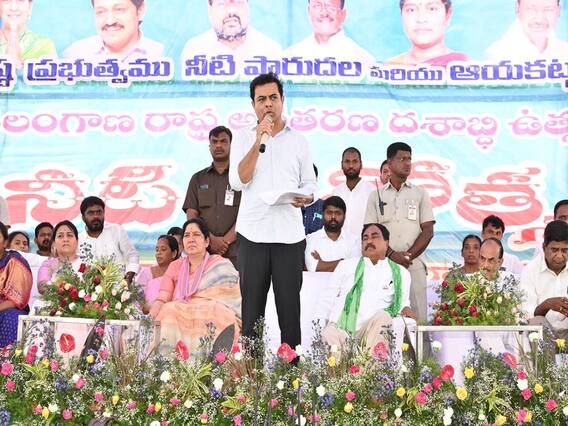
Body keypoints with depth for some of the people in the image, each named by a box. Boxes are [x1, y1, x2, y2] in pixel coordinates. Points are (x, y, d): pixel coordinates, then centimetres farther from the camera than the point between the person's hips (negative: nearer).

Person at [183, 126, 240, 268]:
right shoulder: (198, 179, 17)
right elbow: (191, 215, 8)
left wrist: (226, 240, -11)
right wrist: (211, 239, -7)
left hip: (234, 252, -2)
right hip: (203, 250, 2)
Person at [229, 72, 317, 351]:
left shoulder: (298, 141, 12)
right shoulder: (243, 138, 8)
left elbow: (310, 184, 13)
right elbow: (238, 182, -5)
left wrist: (306, 197, -10)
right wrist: (258, 142, -10)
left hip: (290, 234, 1)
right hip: (253, 233, -1)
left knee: (289, 305, 1)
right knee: (252, 307, 2)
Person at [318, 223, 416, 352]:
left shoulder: (400, 273, 21)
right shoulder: (346, 265, 23)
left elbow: (402, 302, 25)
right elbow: (328, 300, 20)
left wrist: (405, 308, -1)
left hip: (371, 331, 1)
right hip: (338, 328, 0)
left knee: (383, 316, -34)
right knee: (329, 335, -36)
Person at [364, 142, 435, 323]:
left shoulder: (420, 194, 13)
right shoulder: (376, 196, 12)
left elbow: (428, 231, 6)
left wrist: (408, 255, -7)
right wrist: (392, 254, -9)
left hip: (414, 266, 0)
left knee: (417, 315, -7)